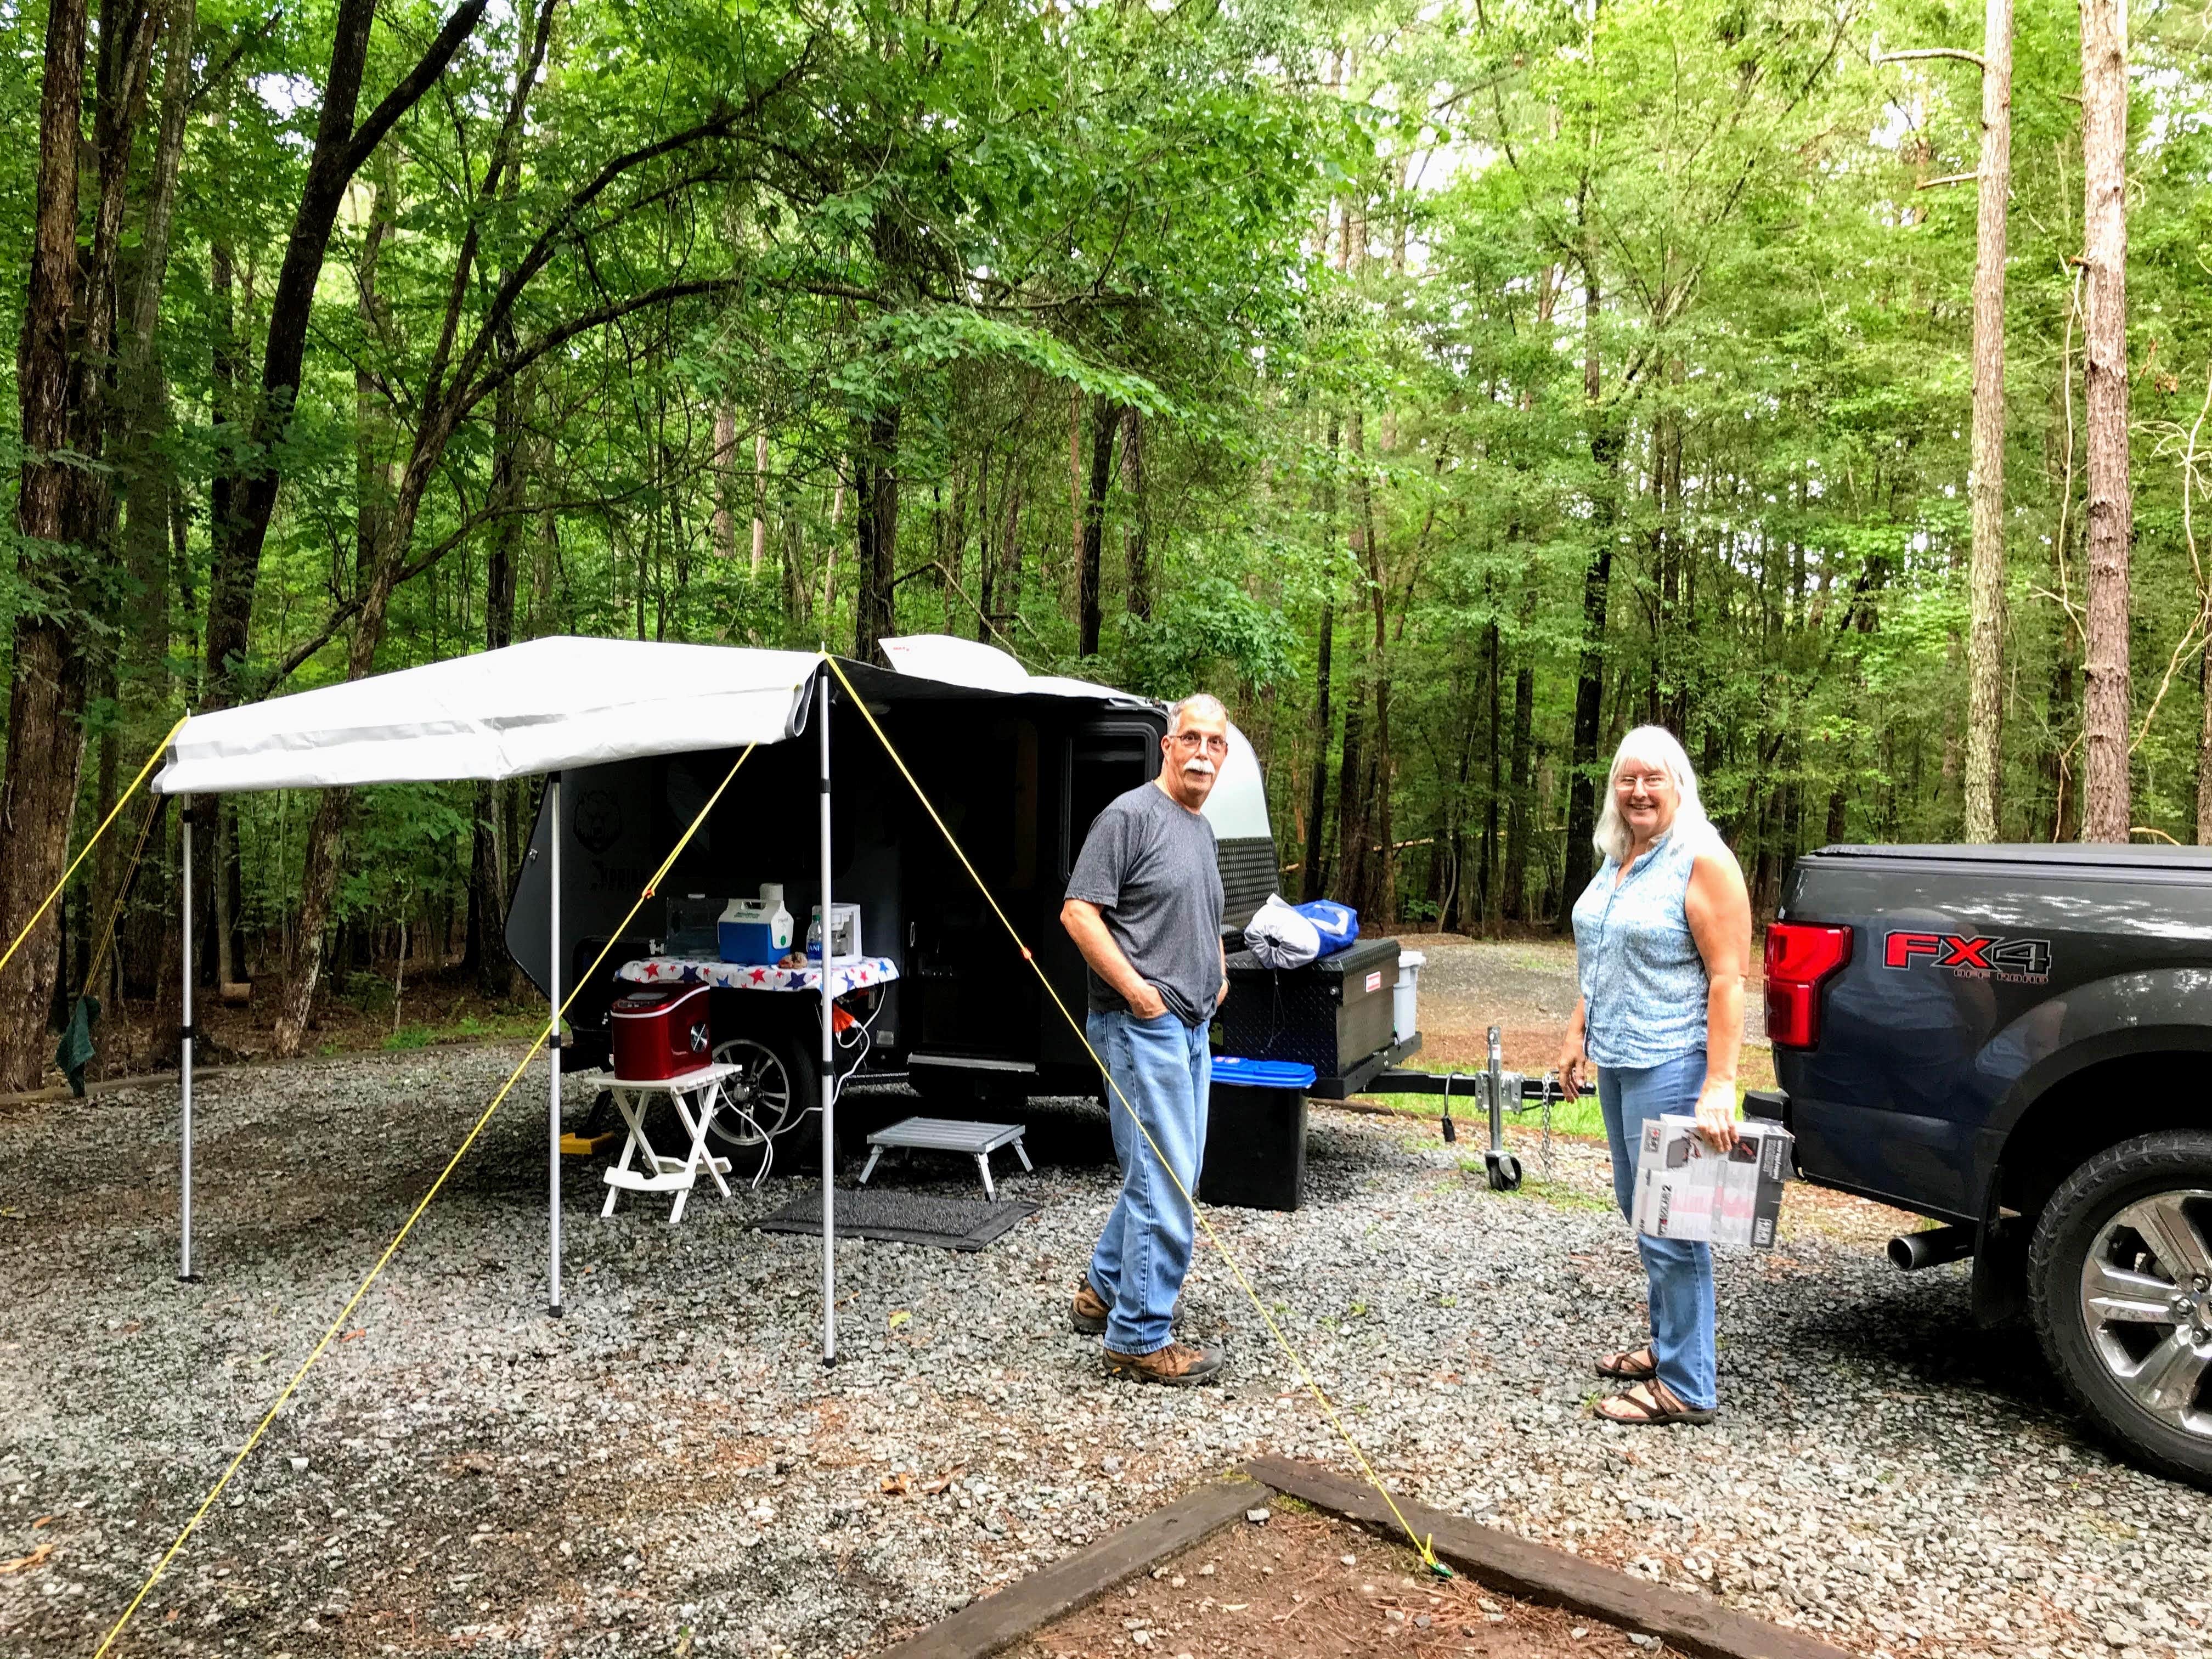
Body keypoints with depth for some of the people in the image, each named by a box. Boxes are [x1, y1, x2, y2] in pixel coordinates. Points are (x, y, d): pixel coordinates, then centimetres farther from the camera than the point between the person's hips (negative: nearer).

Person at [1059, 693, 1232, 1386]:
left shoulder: (1202, 829, 17)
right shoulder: (1132, 815, -11)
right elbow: (1078, 912, -17)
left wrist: (1219, 972, 15)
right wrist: (1137, 990, -19)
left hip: (1191, 1027, 10)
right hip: (1144, 1026, -10)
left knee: (1159, 1175, 18)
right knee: (1165, 1184, -7)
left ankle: (1103, 1291, 33)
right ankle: (1140, 1340, 3)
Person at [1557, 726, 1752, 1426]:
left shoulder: (1702, 861, -13)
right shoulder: (1617, 861, 11)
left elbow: (1728, 978, -18)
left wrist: (1719, 1085, -23)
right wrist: (1578, 1035, 15)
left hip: (1669, 1066, -9)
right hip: (1616, 1062, 9)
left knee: (1669, 1225, -4)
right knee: (1639, 1210, 17)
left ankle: (1685, 1387, 6)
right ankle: (1666, 1346, 31)